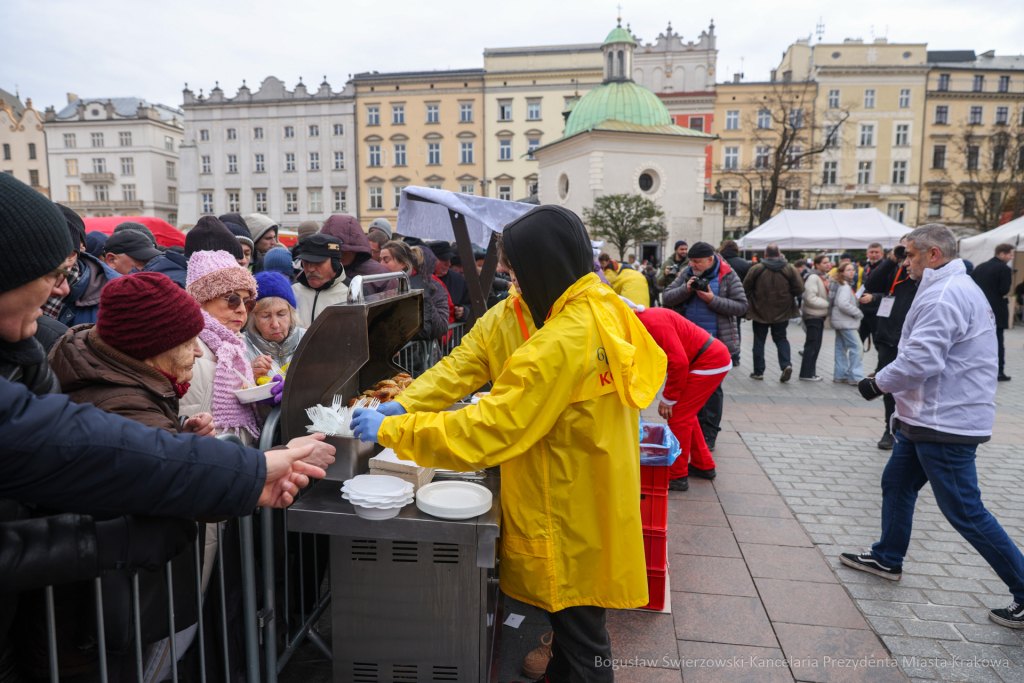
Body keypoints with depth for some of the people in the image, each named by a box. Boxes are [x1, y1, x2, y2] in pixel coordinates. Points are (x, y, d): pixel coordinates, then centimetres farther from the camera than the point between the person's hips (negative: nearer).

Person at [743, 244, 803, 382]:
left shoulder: (756, 269, -8)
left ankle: (758, 371, 12)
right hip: (782, 312, 2)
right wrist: (786, 295, 15)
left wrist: (753, 298, 13)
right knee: (781, 338, 15)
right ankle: (786, 364, -6)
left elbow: (746, 288, -4)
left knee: (759, 341, 9)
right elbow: (799, 289, -3)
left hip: (760, 311, -1)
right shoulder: (790, 269, -3)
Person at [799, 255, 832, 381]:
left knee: (816, 346, 11)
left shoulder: (824, 277, 15)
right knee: (812, 345, -6)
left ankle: (810, 372, 18)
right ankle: (807, 374, 1)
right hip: (812, 315, -9)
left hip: (820, 315, 9)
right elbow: (810, 298, -22)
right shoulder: (812, 277, -15)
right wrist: (828, 304, -17)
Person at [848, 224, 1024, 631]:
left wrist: (879, 384, -11)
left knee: (965, 511, -2)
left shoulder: (944, 295, -20)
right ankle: (888, 559, 34)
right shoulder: (960, 288, 15)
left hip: (946, 424, -11)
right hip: (931, 417, 11)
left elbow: (920, 360, -27)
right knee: (897, 485, 19)